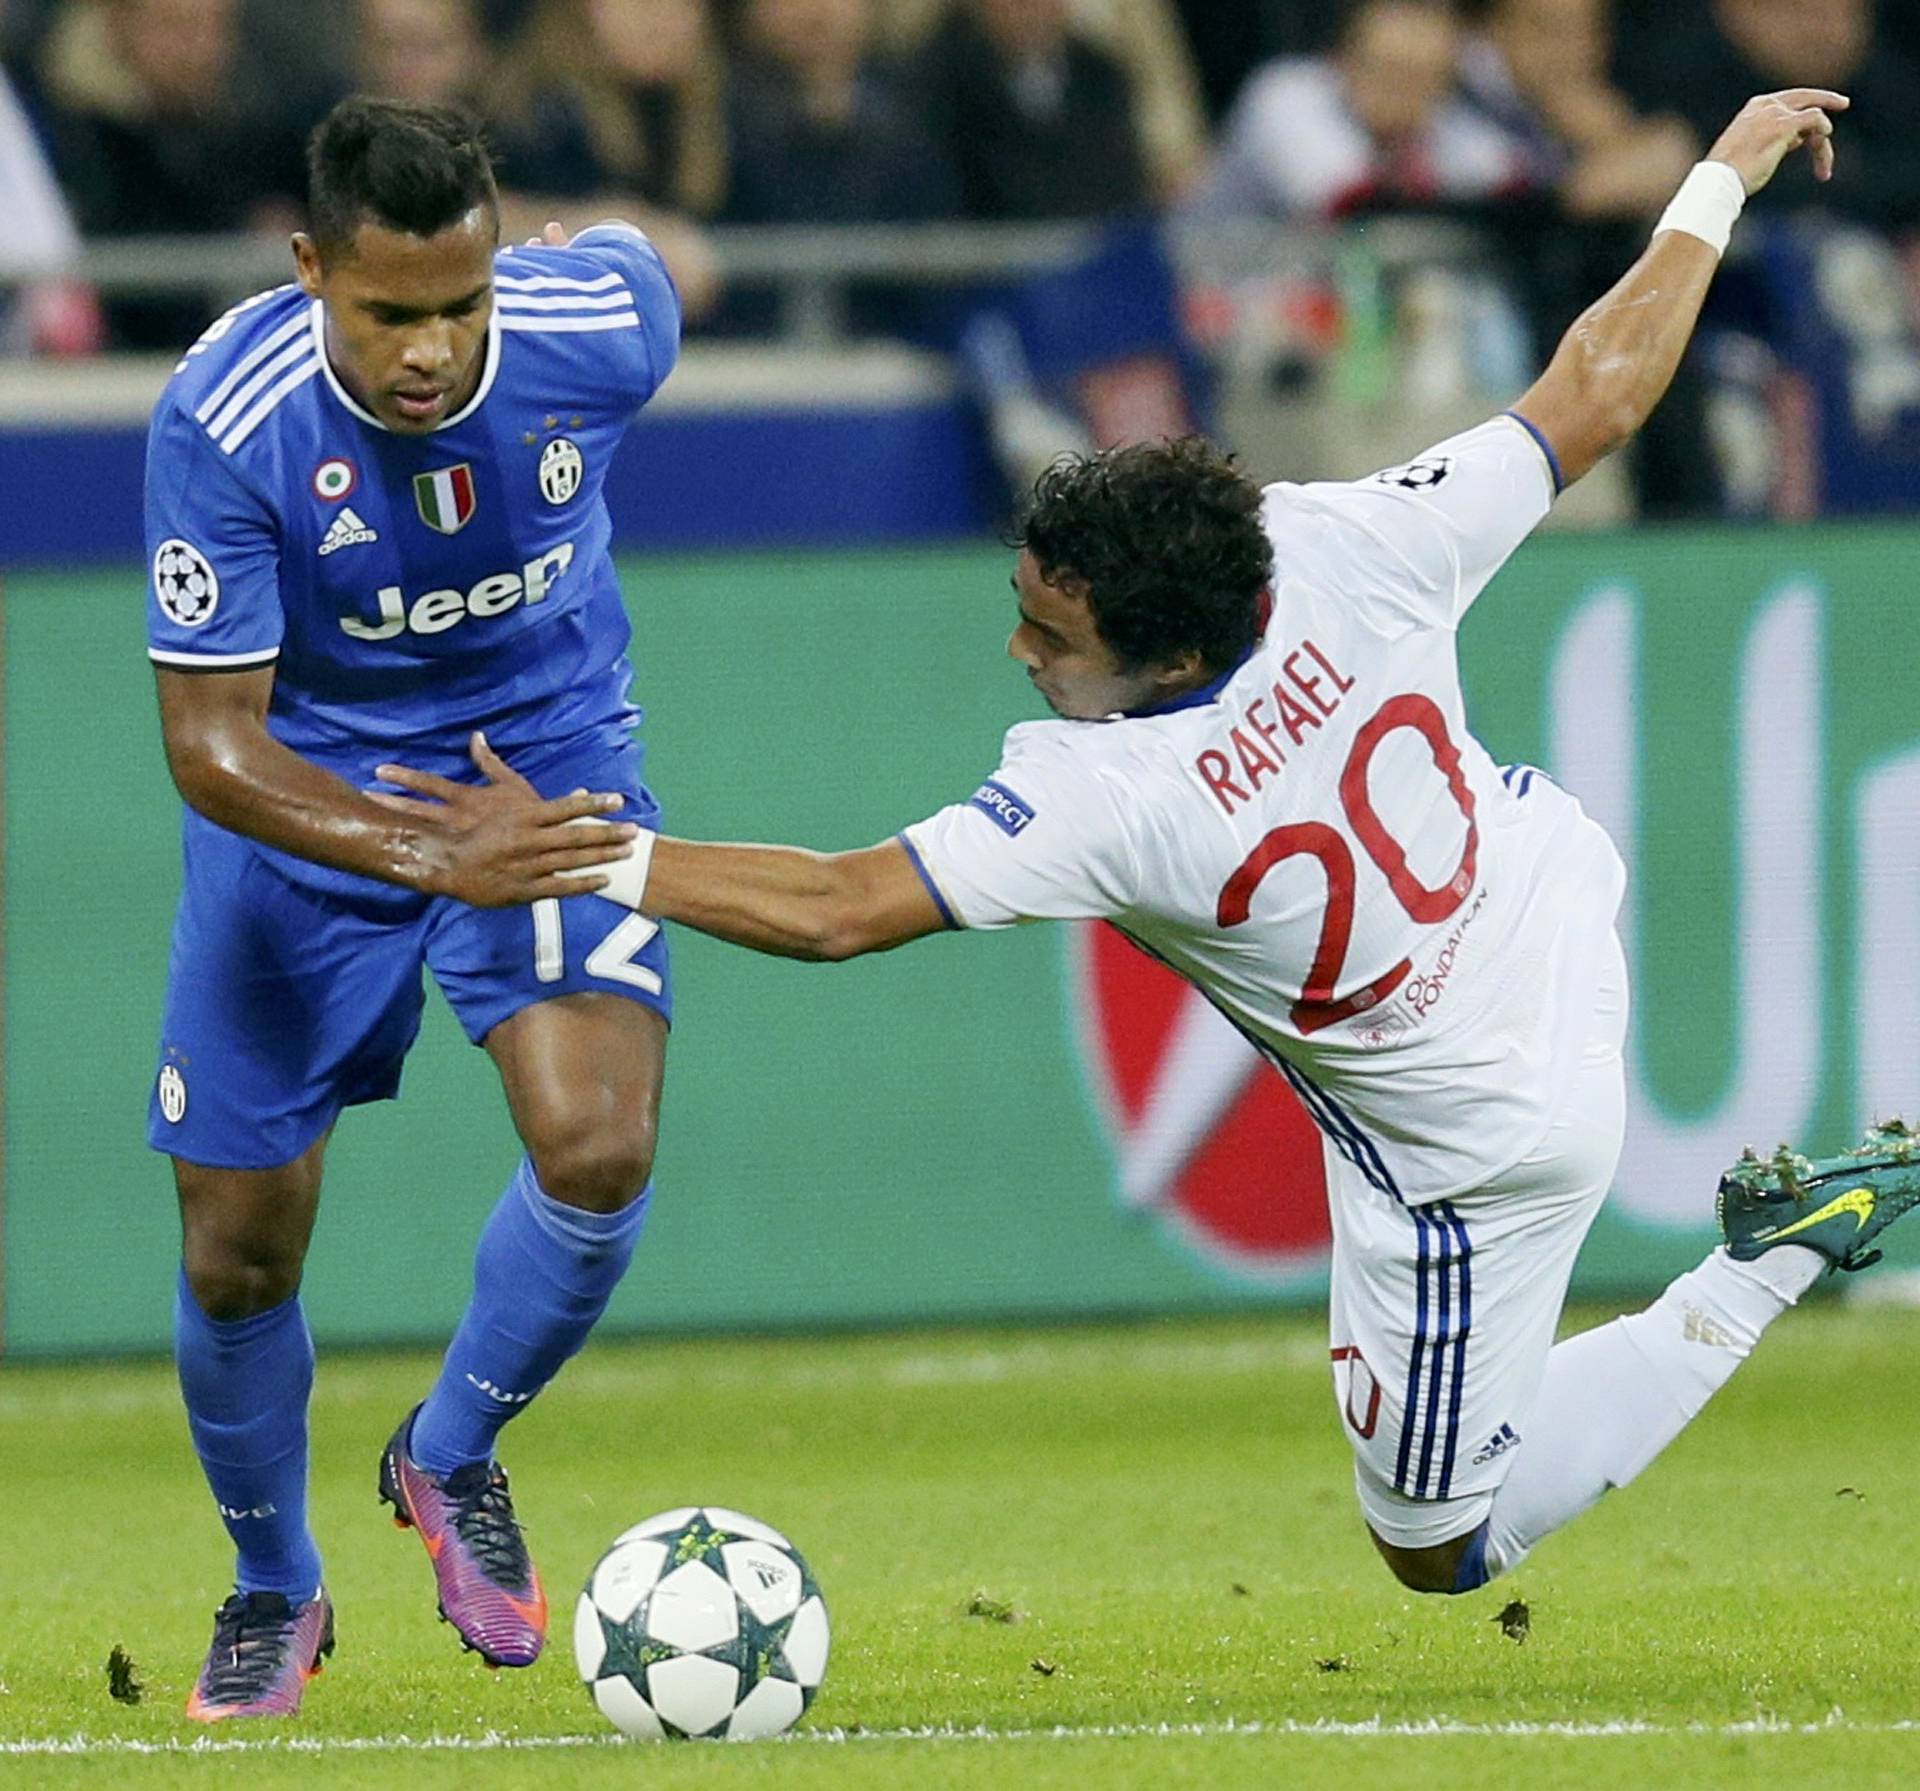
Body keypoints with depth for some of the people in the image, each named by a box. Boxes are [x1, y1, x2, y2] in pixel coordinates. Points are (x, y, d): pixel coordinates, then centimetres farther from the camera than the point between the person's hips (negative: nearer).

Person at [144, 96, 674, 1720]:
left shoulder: (601, 324, -24)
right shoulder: (222, 423, -30)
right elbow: (211, 744, -26)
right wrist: (435, 857, -41)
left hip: (548, 748, 1)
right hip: (306, 789, -1)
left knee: (597, 1149, -22)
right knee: (236, 1252, 2)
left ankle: (453, 1454, 8)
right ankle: (275, 1590, 32)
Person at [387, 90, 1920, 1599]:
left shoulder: (1114, 800, -37)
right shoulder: (1348, 549, -25)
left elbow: (836, 910, -36)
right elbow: (1602, 389, -15)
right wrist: (1723, 178, -2)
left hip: (1475, 1142, -7)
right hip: (1553, 895, 7)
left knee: (1439, 1544, 12)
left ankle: (1765, 1269, 3)